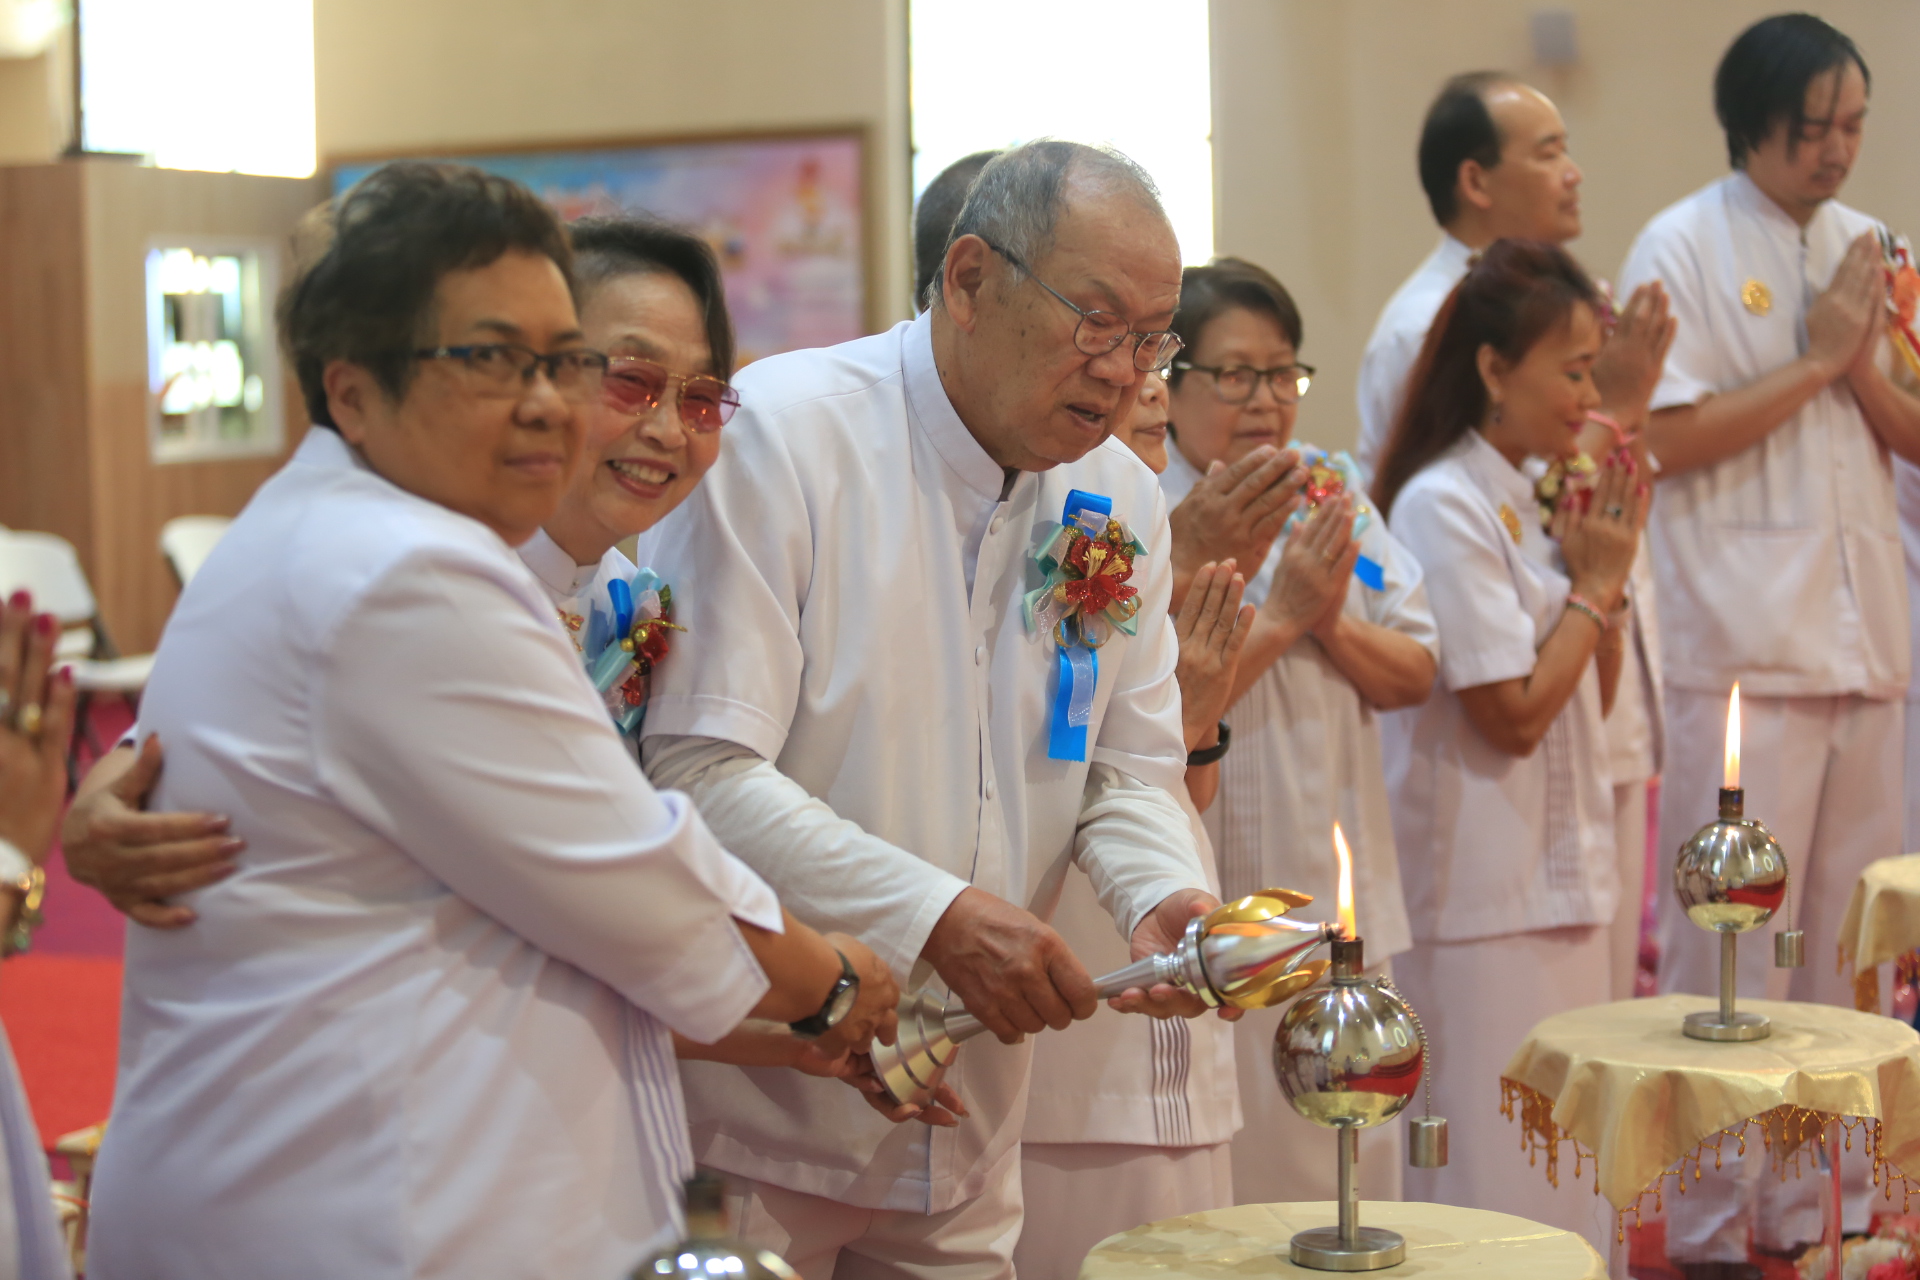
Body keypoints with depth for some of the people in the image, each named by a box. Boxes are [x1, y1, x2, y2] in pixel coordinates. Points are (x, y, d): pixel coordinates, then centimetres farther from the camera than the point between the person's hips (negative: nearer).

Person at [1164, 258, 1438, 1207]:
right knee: (1222, 1186, 2)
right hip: (1220, 908, -6)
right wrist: (1280, 616, -15)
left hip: (1344, 897, 6)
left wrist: (1332, 622, -9)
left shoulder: (1331, 491, 9)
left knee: (1355, 1157, 14)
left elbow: (1414, 673, 9)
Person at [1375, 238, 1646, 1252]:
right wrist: (1591, 582, -8)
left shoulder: (1534, 500, 12)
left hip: (1561, 872, 9)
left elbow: (1591, 699, 15)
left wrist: (1609, 574, 3)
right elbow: (1515, 714, -18)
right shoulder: (1442, 505, -15)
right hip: (1480, 894, -9)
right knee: (1486, 1170, -3)